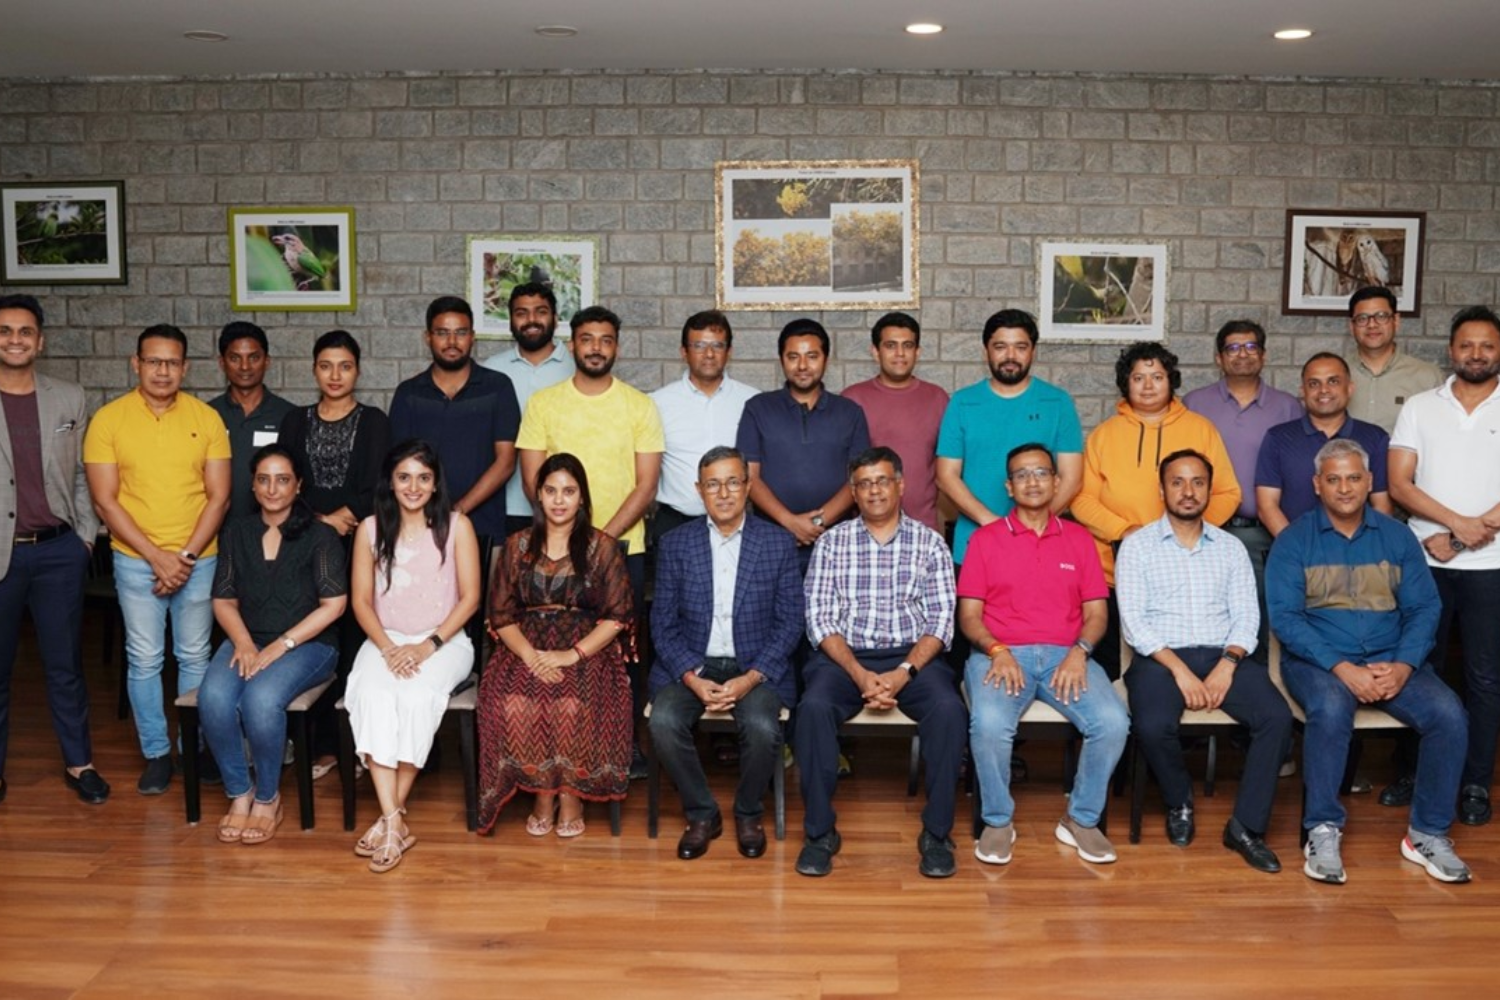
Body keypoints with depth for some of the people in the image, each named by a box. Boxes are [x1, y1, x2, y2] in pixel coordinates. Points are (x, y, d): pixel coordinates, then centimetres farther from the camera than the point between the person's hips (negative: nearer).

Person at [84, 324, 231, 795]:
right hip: (136, 561, -1)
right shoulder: (108, 419, -4)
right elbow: (105, 500, -7)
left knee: (195, 657, 10)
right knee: (144, 660, 5)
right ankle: (157, 752, 18)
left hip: (199, 560, 1)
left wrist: (186, 557, -11)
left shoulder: (206, 418, -1)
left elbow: (218, 496, -2)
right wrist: (157, 557, -13)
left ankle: (195, 746, 23)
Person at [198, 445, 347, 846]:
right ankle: (239, 793, -8)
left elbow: (333, 605, -7)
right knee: (213, 698, -28)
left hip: (307, 644, -4)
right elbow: (223, 600, 10)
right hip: (247, 641, 4)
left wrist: (280, 646, -15)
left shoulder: (319, 535, -1)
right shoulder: (238, 532, 12)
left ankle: (268, 797, -9)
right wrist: (243, 643, -10)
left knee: (261, 698, -33)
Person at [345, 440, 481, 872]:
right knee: (372, 695, -30)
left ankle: (390, 817, -18)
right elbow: (361, 599, 5)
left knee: (417, 695, -32)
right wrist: (387, 647, -12)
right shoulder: (370, 529, 7)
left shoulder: (456, 526, 0)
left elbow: (470, 597, -3)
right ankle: (395, 823, -31)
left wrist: (428, 645, -14)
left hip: (444, 642, -2)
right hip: (385, 640, 2)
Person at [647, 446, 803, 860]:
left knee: (763, 728, -30)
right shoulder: (675, 543, 3)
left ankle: (748, 813, 2)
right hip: (690, 665, 1)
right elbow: (663, 624, 2)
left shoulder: (779, 543, 1)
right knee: (664, 722, -27)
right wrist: (693, 678, -14)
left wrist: (750, 678, -15)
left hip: (755, 666, -1)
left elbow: (789, 623, -1)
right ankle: (701, 814, -1)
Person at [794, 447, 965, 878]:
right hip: (844, 656, 0)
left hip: (912, 656, 0)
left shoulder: (929, 543, 8)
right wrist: (860, 674, -13)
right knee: (813, 707, -31)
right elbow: (819, 619, 1)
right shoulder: (831, 542, 9)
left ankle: (937, 832, -15)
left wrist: (903, 673, -15)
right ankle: (820, 831, -16)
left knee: (948, 708, -30)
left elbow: (941, 620, 1)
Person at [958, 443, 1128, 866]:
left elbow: (1096, 612, 10)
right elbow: (969, 614, 4)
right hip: (1001, 654, -2)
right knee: (989, 724, -33)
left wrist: (1079, 652, -10)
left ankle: (1082, 819, -1)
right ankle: (998, 821, -7)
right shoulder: (985, 539, 9)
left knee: (1113, 722, -25)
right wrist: (997, 651, -15)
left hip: (1065, 655, 2)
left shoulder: (1079, 539, 15)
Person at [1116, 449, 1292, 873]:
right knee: (1153, 725, -32)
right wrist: (1178, 668, -16)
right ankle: (1179, 802, 1)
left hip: (1223, 655, 3)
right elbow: (1133, 620, -4)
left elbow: (1246, 615, 7)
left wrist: (1228, 663, -12)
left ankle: (1246, 825, -11)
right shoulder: (1137, 546, 5)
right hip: (1160, 656, -3)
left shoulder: (1231, 547, 15)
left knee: (1277, 717, -24)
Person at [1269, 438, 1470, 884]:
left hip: (1391, 661, 3)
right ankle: (1323, 831, -20)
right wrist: (1342, 668, -20)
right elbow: (1284, 616, -9)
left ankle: (1428, 833, -5)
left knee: (1449, 714, -22)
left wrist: (1403, 665, -13)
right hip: (1317, 660, -3)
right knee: (1331, 708, -35)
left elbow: (1425, 607, 5)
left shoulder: (1397, 536, 10)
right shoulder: (1294, 541, 0)